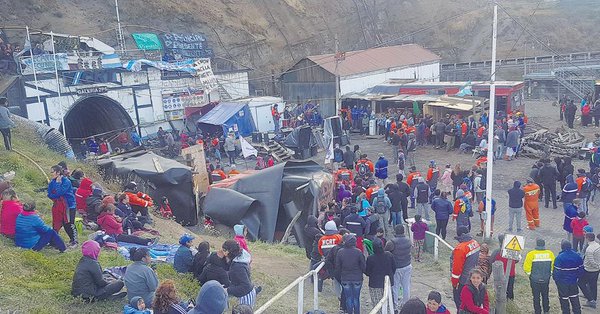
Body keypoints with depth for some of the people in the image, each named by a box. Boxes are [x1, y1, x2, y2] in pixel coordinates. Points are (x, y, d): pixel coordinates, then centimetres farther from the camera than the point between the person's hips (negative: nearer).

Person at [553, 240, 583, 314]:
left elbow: (556, 272, -17)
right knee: (575, 300, 20)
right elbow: (581, 269, 4)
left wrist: (556, 280, 0)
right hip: (573, 282, 5)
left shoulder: (559, 258, -21)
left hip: (563, 283, -5)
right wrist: (577, 277, 17)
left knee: (564, 301, 9)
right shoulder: (577, 256, -5)